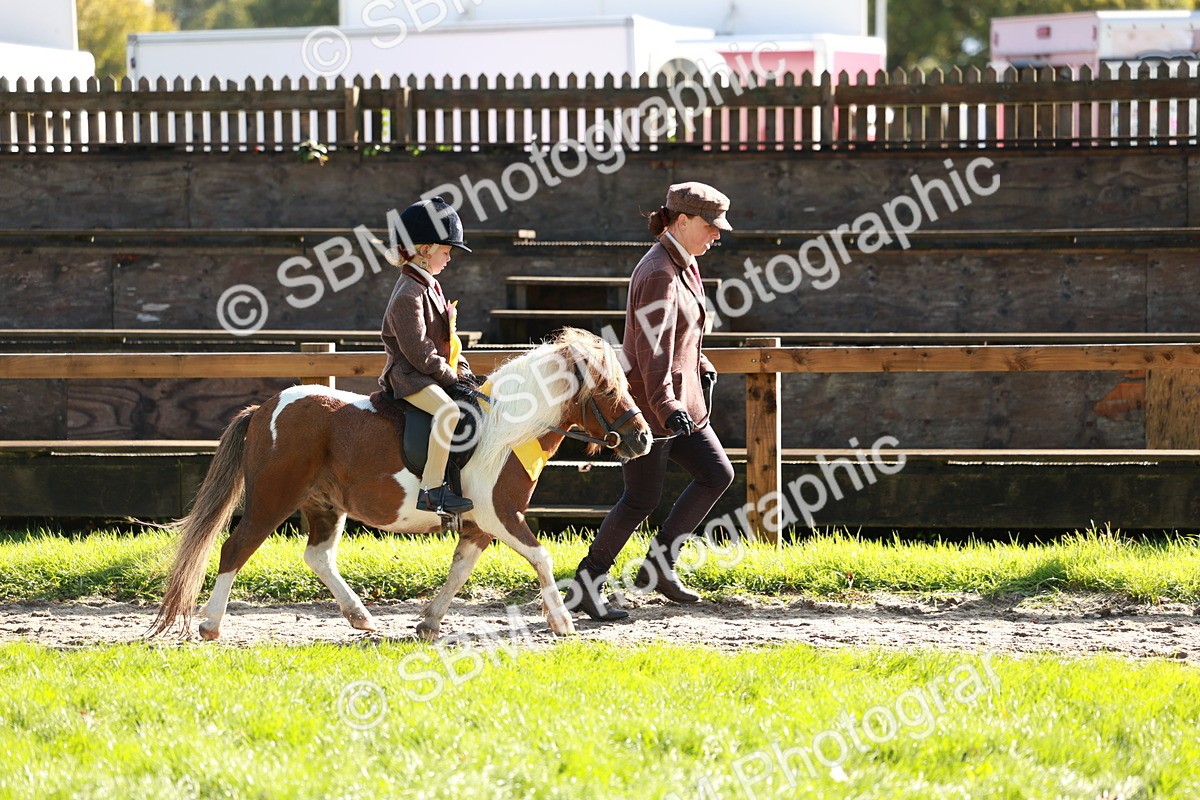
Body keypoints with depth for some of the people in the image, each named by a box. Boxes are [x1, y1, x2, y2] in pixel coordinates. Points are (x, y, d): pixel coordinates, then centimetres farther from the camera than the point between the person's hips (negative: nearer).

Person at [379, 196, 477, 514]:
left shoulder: (430, 286, 17)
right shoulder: (408, 293, -16)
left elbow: (447, 338, 21)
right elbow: (418, 351, -20)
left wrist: (462, 370, 8)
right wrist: (450, 378, -16)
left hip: (434, 373, 11)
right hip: (409, 376, -11)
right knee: (449, 411, -34)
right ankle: (430, 490, -36)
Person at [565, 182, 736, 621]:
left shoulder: (685, 265, 11)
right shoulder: (657, 274, -20)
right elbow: (653, 347, -28)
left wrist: (703, 369, 18)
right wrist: (666, 405, -34)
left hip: (681, 398, 10)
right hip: (649, 402, -10)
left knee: (717, 473, 8)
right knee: (641, 499, -5)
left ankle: (658, 566, 12)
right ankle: (585, 586, 4)